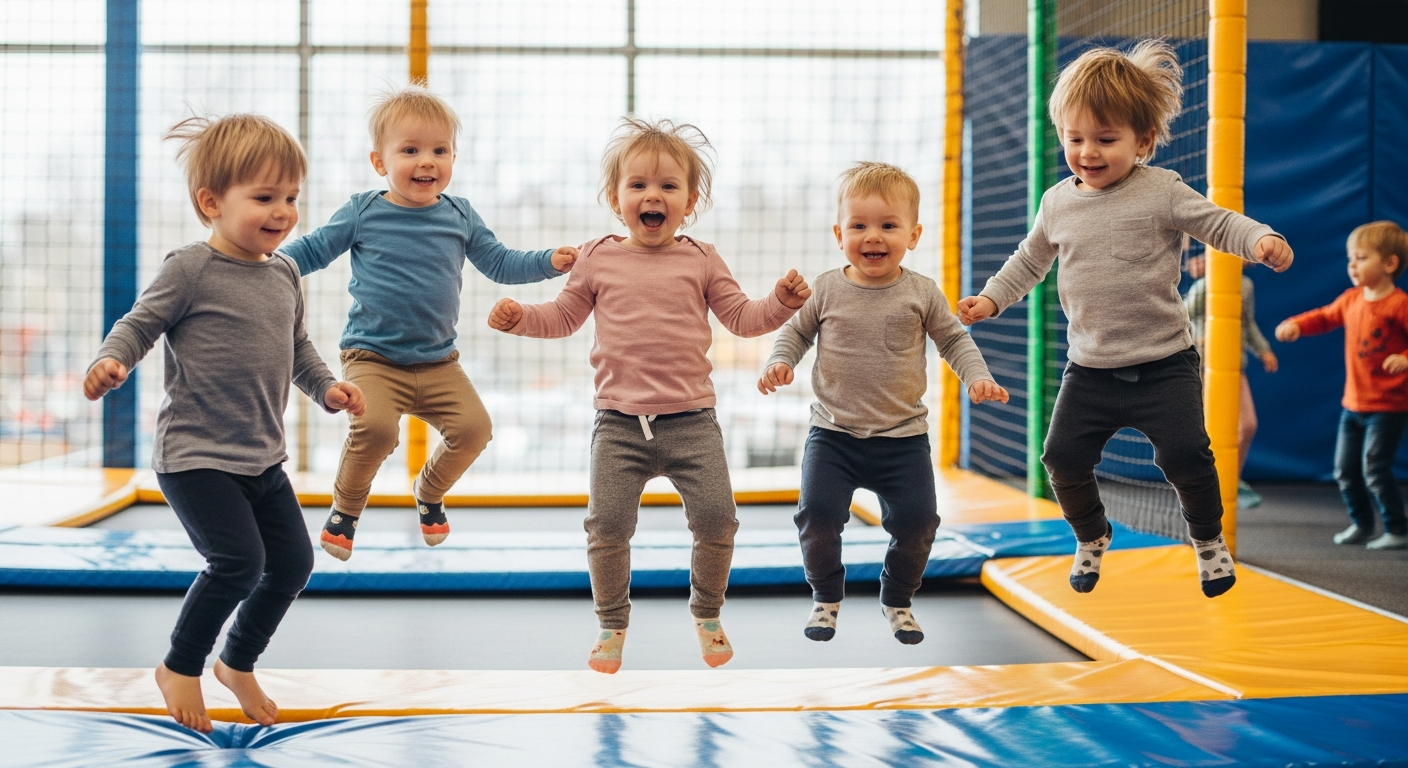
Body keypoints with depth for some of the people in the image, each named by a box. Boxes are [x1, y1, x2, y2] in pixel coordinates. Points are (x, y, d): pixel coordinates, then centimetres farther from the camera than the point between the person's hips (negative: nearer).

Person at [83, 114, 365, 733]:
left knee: (293, 562, 9)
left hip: (263, 458, 8)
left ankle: (239, 664, 33)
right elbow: (140, 323, -10)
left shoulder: (284, 275, 9)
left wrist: (326, 387, 9)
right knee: (238, 559, -18)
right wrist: (110, 361, -28)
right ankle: (180, 667, 7)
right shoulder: (190, 271, -12)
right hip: (194, 455, -8)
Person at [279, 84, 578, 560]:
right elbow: (311, 251, 6)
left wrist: (548, 262, 2)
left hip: (438, 362, 4)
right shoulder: (362, 213, -2)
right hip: (372, 357, -3)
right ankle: (346, 508, 1)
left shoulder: (460, 217, 6)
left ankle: (429, 492, 20)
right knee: (375, 426, -28)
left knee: (474, 426, -12)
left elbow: (500, 264, 15)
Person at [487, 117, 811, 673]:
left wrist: (781, 302, -8)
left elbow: (742, 318, 9)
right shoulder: (598, 259, 7)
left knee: (716, 518, -6)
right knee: (608, 524, -6)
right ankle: (612, 623, 17)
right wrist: (519, 317, 0)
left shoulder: (701, 260, 7)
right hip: (619, 422, 0)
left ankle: (707, 613, 21)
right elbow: (563, 317, 16)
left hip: (691, 420, 0)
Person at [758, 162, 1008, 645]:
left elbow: (953, 339, 11)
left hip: (903, 437, 0)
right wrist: (779, 362, -5)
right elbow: (796, 332, 13)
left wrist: (977, 377, -4)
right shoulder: (826, 290, -1)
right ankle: (826, 596, 14)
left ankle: (898, 599, 22)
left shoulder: (921, 293, -1)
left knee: (917, 519, -6)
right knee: (818, 513, -14)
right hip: (833, 433, 0)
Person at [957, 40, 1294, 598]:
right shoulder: (1058, 203, 6)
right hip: (1090, 369, 4)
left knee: (1184, 453, -14)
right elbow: (1030, 260, 21)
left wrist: (1262, 241, -26)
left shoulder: (1162, 192, -7)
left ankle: (1207, 537, 16)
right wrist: (991, 299, 12)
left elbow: (1219, 224, -7)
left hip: (1163, 364, -4)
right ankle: (1090, 536, 28)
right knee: (1063, 457, -1)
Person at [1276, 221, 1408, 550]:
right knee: (1345, 469, 12)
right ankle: (1361, 524, 29)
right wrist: (1297, 325, 2)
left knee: (1374, 468, -12)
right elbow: (1325, 317, 19)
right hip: (1353, 403, 8)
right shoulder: (1351, 300, 4)